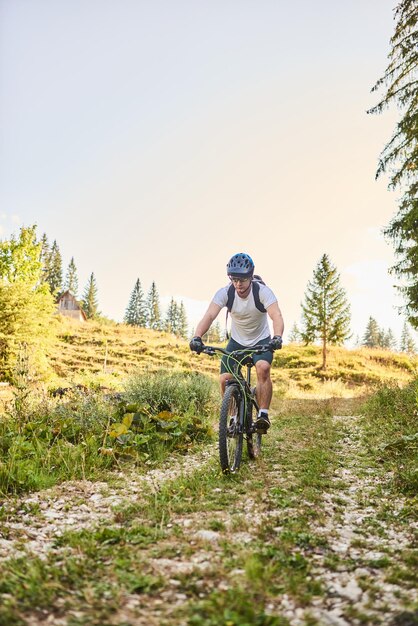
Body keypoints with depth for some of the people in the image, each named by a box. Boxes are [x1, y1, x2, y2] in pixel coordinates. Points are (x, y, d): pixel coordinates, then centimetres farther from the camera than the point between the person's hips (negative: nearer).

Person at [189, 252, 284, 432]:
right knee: (225, 379, -12)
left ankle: (263, 414, -18)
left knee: (263, 368, -31)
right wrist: (197, 337, -48)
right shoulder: (225, 293, -18)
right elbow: (209, 316, -30)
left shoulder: (263, 291, -23)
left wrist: (277, 337, -56)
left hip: (261, 340, -2)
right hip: (237, 341, 2)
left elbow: (277, 316, -36)